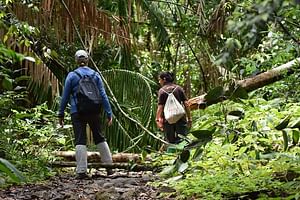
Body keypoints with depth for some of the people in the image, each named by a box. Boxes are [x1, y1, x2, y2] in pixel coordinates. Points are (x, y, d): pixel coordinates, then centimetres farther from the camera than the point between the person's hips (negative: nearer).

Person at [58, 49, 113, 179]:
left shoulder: (72, 75, -1)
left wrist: (61, 114, 7)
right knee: (99, 138, 15)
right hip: (94, 112, 3)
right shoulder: (95, 75, 6)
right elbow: (103, 95, 3)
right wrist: (109, 113, 4)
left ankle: (81, 171, -8)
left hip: (77, 113, -2)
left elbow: (65, 96, 1)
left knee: (80, 141, -2)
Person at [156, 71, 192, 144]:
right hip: (180, 118, 2)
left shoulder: (162, 91, -4)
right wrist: (189, 118, 5)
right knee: (182, 140, 5)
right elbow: (186, 104, 1)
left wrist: (158, 120, -5)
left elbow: (160, 107, -10)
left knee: (170, 142, 7)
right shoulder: (179, 88, 5)